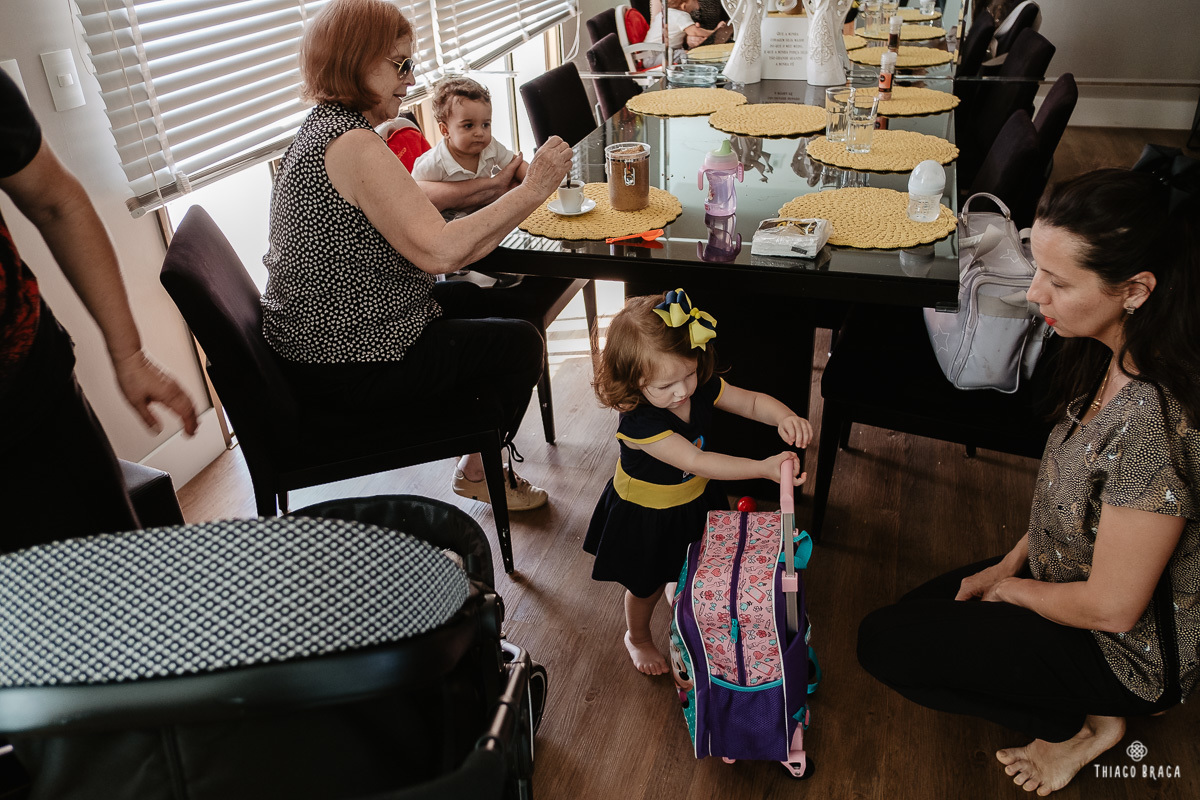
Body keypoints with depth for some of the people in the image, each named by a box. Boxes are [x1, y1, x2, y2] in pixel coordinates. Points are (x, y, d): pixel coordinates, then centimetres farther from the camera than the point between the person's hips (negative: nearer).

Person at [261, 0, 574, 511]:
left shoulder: (322, 128, 10)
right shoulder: (354, 145, -24)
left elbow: (412, 207, 11)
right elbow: (437, 251, -31)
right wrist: (531, 191, -24)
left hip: (321, 333, 11)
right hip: (345, 372, -11)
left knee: (488, 303, 23)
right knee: (518, 343, 2)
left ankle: (477, 461, 29)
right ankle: (481, 472, 27)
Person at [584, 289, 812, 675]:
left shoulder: (702, 388, -20)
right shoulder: (639, 423, -39)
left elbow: (752, 402, -11)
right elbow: (696, 461, -42)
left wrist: (784, 416, -34)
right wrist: (763, 467, -46)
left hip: (694, 503, 5)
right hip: (646, 517, -5)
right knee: (647, 585, 19)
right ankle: (638, 636, 50)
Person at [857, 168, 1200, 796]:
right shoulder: (1111, 358, -9)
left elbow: (1111, 608, -28)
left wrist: (1011, 587, -10)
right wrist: (1011, 562, 4)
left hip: (1126, 651, -8)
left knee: (884, 644, -8)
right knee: (914, 610, 17)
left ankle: (1079, 726, 7)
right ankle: (1081, 702, 18)